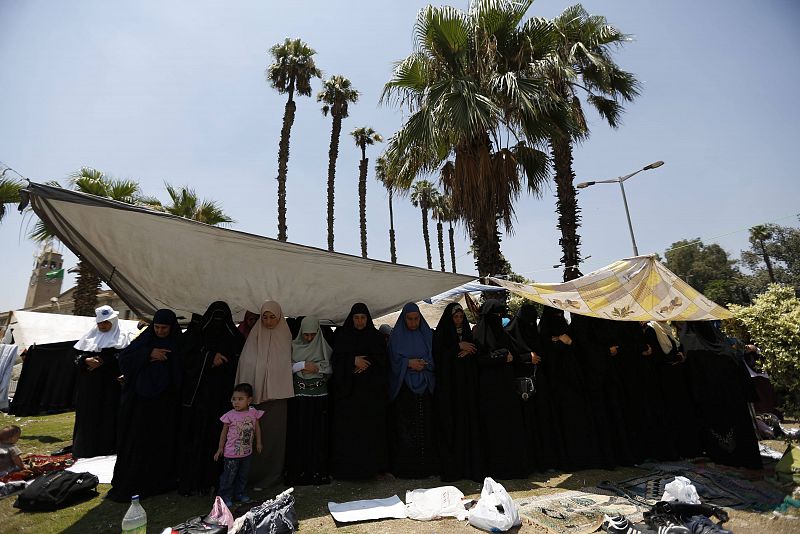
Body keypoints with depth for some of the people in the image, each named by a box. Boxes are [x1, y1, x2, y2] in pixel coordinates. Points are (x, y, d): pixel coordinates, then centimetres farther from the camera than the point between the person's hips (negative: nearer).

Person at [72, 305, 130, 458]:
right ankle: (86, 446, 17)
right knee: (87, 414, 6)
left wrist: (103, 362, -16)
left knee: (108, 415, -2)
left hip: (110, 384, -4)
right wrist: (86, 361, -10)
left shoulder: (122, 337, 1)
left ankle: (106, 445, 7)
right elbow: (77, 355, 10)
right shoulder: (89, 336, 14)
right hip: (88, 384, 4)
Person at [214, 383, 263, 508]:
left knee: (243, 475, 18)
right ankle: (224, 496, 24)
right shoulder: (230, 415, -14)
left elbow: (257, 428, 5)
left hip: (247, 452, 3)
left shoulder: (253, 413, -8)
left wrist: (258, 443, 9)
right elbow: (224, 432, -1)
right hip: (231, 453, -3)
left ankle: (239, 494, 35)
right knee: (229, 476, 6)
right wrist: (220, 448, 3)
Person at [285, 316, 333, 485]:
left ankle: (318, 471, 13)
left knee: (318, 433, 2)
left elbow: (331, 368, 5)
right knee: (298, 433, 1)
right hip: (299, 396, 0)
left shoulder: (324, 347, 4)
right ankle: (298, 471, 12)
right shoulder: (294, 346, 4)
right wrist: (302, 365, -13)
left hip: (319, 396, 0)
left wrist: (318, 367, -9)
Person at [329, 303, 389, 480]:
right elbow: (335, 359, 0)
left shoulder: (376, 337, 7)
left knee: (372, 428, 0)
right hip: (348, 390, 0)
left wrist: (366, 363, -13)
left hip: (372, 390, 1)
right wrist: (353, 361, -14)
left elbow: (383, 361, 3)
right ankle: (347, 468, 8)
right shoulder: (343, 336, 5)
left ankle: (372, 466, 11)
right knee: (348, 428, -2)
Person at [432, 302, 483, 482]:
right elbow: (438, 356, -10)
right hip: (448, 386, -4)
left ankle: (471, 466, 10)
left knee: (469, 424, 1)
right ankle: (450, 468, 6)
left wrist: (468, 351, -8)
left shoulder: (467, 333, 12)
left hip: (467, 386, 4)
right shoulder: (440, 334, 0)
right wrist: (458, 346, -13)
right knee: (450, 426, -3)